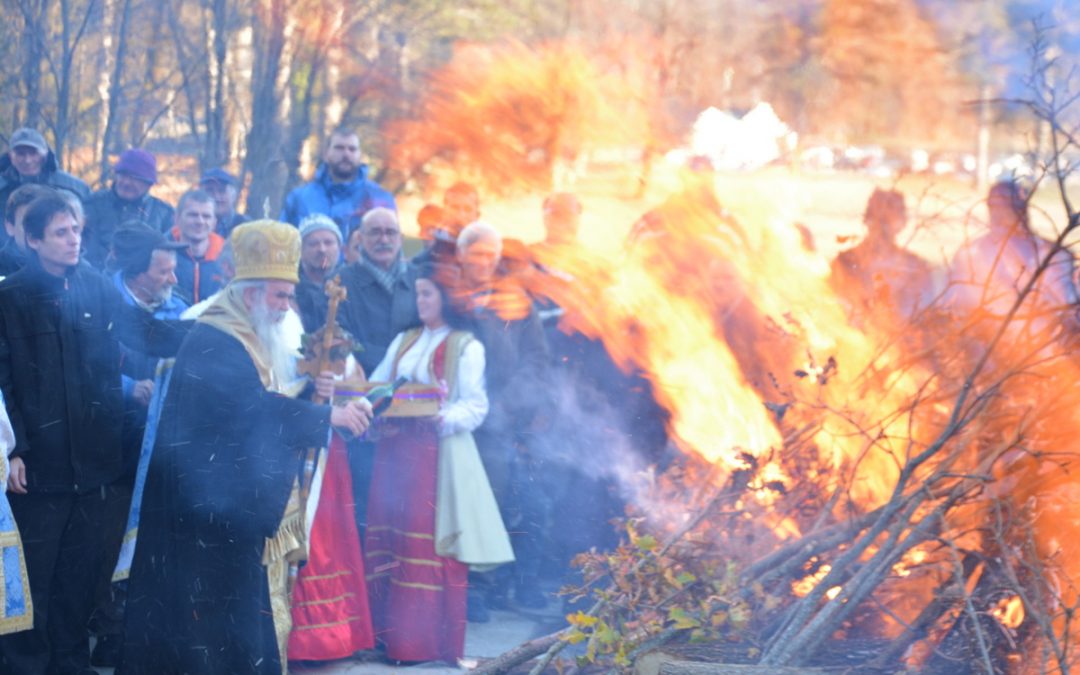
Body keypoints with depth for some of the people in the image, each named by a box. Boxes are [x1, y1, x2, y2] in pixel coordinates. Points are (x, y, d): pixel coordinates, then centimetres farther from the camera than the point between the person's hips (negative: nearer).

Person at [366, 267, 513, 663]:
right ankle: (392, 634, 7)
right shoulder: (403, 341, 19)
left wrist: (442, 417, -25)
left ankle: (430, 639, -4)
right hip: (396, 449, 6)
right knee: (392, 538, 2)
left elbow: (475, 407, -7)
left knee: (431, 542, -8)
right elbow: (376, 387, 16)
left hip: (438, 451, -6)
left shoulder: (466, 346, 0)